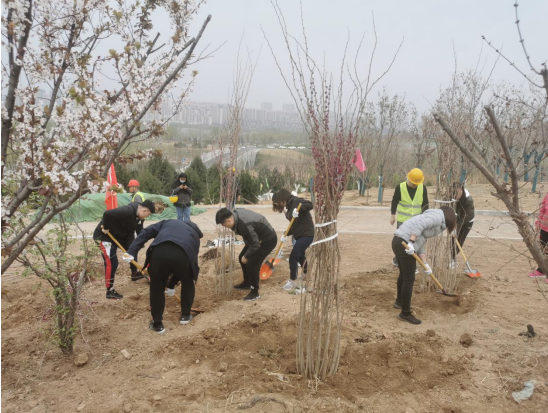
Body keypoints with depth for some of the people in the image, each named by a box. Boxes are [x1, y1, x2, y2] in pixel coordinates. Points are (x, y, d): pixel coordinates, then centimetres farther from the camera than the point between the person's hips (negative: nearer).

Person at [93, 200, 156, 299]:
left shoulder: (136, 215, -1)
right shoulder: (127, 211, -33)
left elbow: (130, 232, -1)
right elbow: (107, 214, -40)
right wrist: (106, 228, -25)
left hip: (117, 234, 10)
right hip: (103, 235, -10)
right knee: (111, 263, -12)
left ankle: (134, 274, 39)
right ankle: (110, 291, -1)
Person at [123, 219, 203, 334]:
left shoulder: (168, 223, 38)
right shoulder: (194, 234, 38)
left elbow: (146, 233, 22)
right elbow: (193, 260, 38)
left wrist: (131, 251, 14)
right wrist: (172, 284, 45)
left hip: (159, 253, 0)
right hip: (183, 255, 0)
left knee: (157, 287, 22)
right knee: (188, 283, 31)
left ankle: (157, 324, 30)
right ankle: (185, 315, 40)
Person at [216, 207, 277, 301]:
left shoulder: (244, 225, -37)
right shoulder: (236, 213, -10)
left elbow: (255, 245, -28)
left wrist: (246, 256, -11)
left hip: (268, 240, -10)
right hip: (257, 237, 10)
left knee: (252, 264, -12)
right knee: (242, 257, 15)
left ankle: (255, 292, 6)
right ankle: (247, 283, 34)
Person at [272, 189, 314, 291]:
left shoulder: (296, 201, -12)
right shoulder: (290, 206, 13)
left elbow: (310, 205, -27)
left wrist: (299, 209, -41)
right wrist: (286, 235, 3)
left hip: (306, 234, -10)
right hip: (299, 235, 10)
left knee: (293, 257, -8)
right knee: (300, 256, 24)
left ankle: (292, 282, 6)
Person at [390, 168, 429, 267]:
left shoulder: (423, 188, -3)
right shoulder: (400, 187, -9)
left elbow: (425, 204, 5)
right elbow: (394, 201, -1)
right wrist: (393, 215, 1)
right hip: (402, 220, -2)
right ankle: (397, 259, 25)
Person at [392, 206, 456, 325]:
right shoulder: (439, 216, -1)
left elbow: (421, 243, 20)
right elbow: (420, 224, -20)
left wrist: (425, 264, 15)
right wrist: (411, 243, -25)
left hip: (398, 241, 10)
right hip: (405, 243, -10)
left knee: (404, 274, 28)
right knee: (409, 279, -1)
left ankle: (399, 301, 48)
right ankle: (405, 314, 9)